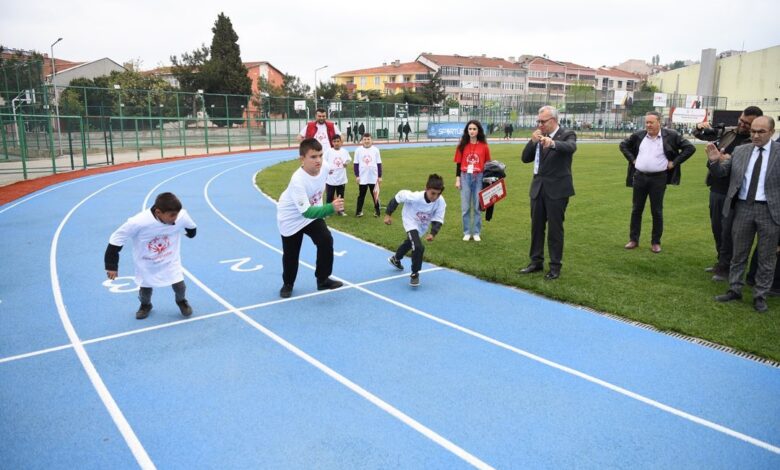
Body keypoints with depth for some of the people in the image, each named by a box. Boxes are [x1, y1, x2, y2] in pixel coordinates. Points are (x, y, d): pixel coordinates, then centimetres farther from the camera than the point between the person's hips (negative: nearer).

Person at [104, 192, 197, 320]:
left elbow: (191, 227, -2)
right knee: (145, 289, 12)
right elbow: (116, 240, -21)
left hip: (170, 262, 1)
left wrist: (191, 233, 22)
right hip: (147, 266, -1)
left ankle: (181, 301, 36)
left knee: (179, 285, 0)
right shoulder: (138, 222, -35)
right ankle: (145, 305, 48)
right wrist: (111, 266, -13)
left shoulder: (181, 216, -29)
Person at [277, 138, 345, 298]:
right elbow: (306, 212, -43)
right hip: (291, 219, -5)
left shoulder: (324, 167, -19)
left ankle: (323, 280, 12)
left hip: (313, 212, 5)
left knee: (326, 242, -7)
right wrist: (331, 208, -55)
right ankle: (287, 284, 34)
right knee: (290, 253, 7)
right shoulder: (298, 180, -39)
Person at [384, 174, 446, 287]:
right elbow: (398, 196, -25)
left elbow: (438, 220, -23)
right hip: (411, 222, -5)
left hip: (423, 226, 6)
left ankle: (395, 259, 61)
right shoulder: (415, 197, -40)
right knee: (418, 247, -26)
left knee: (410, 242, 31)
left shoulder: (441, 202, -32)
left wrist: (433, 233, -40)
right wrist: (388, 214, -18)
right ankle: (415, 273, -3)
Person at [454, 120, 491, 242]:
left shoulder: (484, 146, 1)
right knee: (465, 207, 5)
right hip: (465, 177, 1)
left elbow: (487, 164, 6)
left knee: (477, 206, 6)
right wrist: (457, 179, -1)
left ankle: (476, 233, 15)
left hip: (479, 178, -1)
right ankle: (467, 232, 15)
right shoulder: (462, 145, 3)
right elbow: (458, 163, 4)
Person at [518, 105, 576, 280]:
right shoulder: (539, 138, 8)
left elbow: (571, 147, -29)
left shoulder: (567, 134, -7)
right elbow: (525, 159, 5)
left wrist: (552, 143, -48)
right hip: (538, 188, 6)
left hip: (557, 189, -6)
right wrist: (532, 141, -11)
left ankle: (555, 266, 11)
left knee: (555, 228, 0)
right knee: (536, 226, 13)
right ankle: (536, 261, 25)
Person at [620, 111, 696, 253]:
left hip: (659, 178, -3)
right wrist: (632, 159, 7)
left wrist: (674, 162, -6)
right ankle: (633, 240, 18)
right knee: (636, 209, 8)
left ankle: (656, 242, 14)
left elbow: (690, 148, -1)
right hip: (639, 177, 3)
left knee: (657, 211, 4)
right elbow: (623, 145, 18)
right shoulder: (638, 135, 4)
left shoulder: (671, 136, -4)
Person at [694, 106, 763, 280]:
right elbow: (700, 135, 17)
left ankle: (725, 267, 12)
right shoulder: (727, 132, 6)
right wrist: (700, 127, -4)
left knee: (728, 231, 0)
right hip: (716, 189, 6)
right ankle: (721, 261, 32)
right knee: (716, 228, 17)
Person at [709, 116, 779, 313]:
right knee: (738, 253, 12)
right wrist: (715, 161, -13)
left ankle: (760, 296, 18)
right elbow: (721, 172, 6)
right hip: (743, 207, 3)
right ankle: (734, 290, 25)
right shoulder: (740, 151, 4)